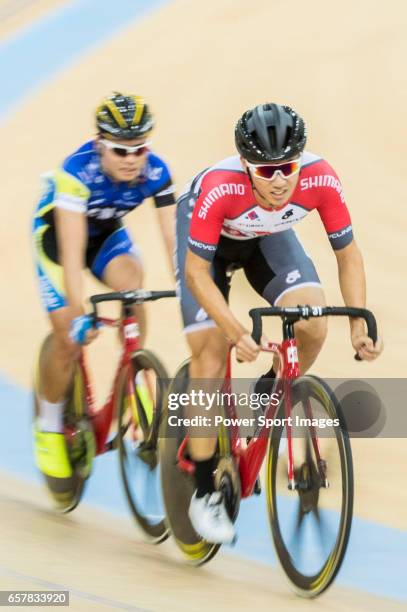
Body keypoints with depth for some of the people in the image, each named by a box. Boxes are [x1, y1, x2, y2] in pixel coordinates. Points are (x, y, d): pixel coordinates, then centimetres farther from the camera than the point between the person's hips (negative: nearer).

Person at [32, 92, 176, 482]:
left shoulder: (155, 172, -27)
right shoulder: (78, 171, -37)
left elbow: (173, 238, -28)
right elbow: (72, 249, -41)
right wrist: (76, 311, -50)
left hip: (107, 232, 3)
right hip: (55, 231, -3)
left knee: (132, 281, -30)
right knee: (69, 335, -11)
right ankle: (48, 428, 9)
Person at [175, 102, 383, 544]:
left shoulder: (320, 180, -33)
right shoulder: (220, 188, -41)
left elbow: (347, 254, -20)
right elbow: (197, 272, -32)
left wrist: (359, 324, -30)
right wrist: (237, 333, -42)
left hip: (267, 239, 3)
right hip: (206, 235, -3)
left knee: (312, 326, -23)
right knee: (210, 352, -12)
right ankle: (204, 494, -3)